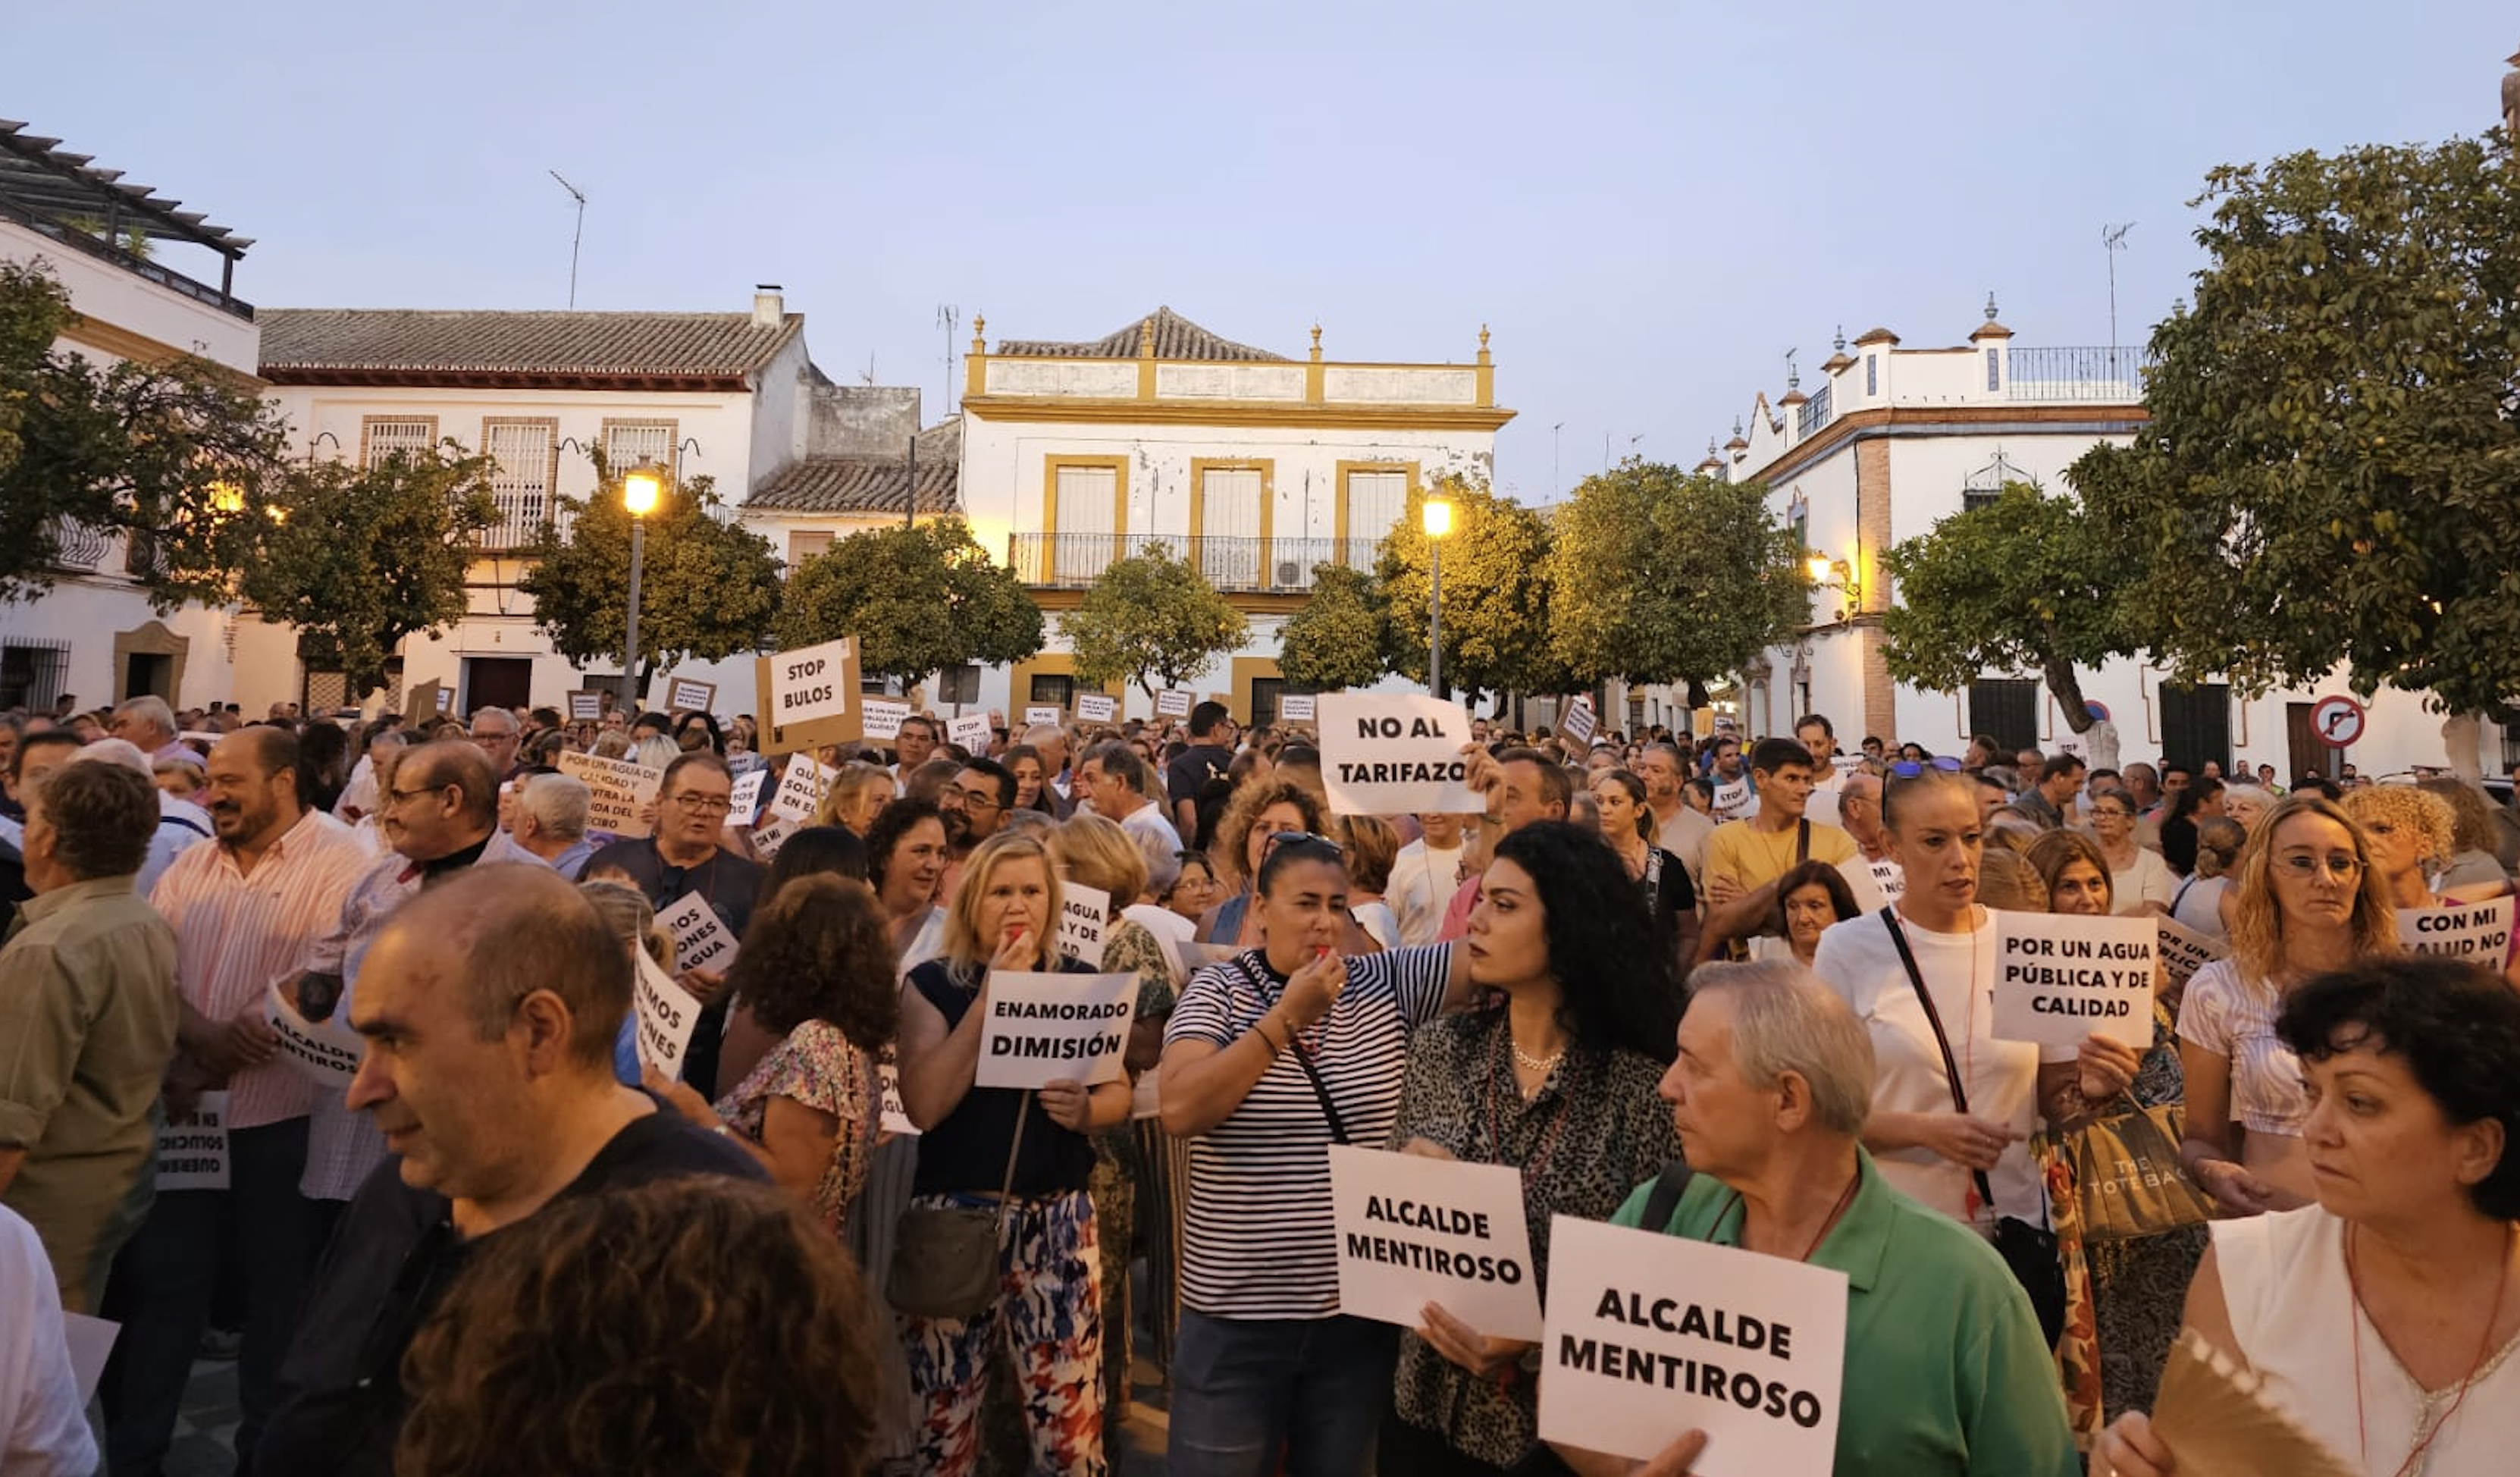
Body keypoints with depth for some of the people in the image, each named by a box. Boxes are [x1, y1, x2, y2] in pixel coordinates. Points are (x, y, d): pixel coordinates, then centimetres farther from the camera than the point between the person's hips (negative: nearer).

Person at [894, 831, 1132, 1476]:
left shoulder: (1081, 982, 6)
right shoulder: (933, 982, -1)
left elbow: (1120, 1092, 9)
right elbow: (924, 1105, -14)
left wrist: (1086, 1109, -14)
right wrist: (991, 998, -16)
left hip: (1058, 1219, 1)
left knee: (1071, 1416, -1)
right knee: (945, 1413, 6)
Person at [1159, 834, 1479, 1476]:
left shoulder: (1386, 985, -1)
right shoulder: (1217, 991, -7)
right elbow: (1180, 1111, -21)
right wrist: (1286, 1018, -22)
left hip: (1362, 1309, 3)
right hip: (1237, 1312, -2)